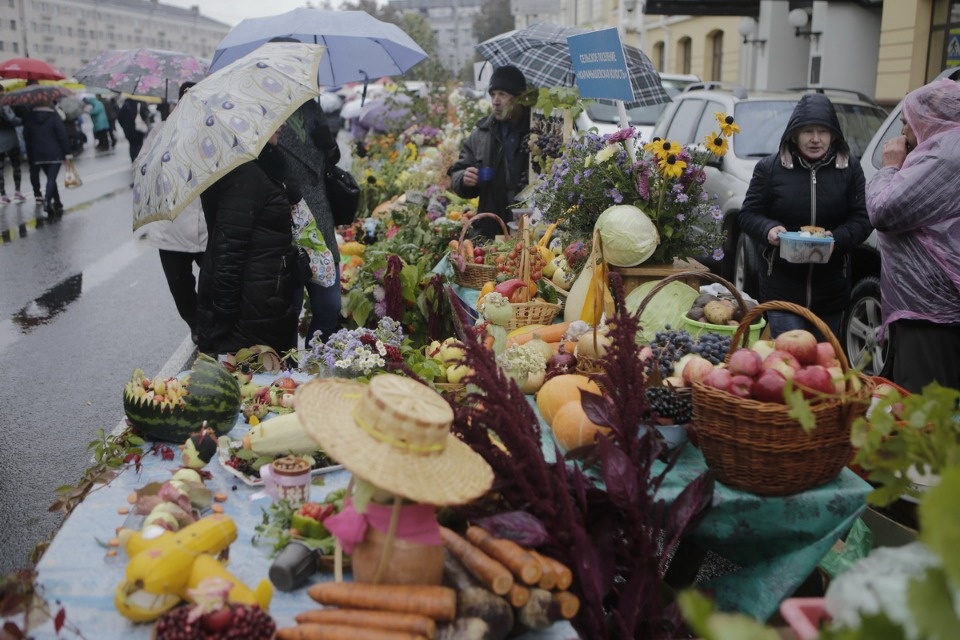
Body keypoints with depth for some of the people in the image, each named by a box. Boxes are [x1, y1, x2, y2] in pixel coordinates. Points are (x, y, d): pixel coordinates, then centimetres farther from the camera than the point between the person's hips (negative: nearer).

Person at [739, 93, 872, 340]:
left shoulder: (850, 168, 2)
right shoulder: (769, 167, -1)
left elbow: (862, 219, 1)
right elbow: (748, 215, 2)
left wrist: (838, 238, -20)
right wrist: (768, 229, -20)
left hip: (831, 290, 3)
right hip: (781, 286, -2)